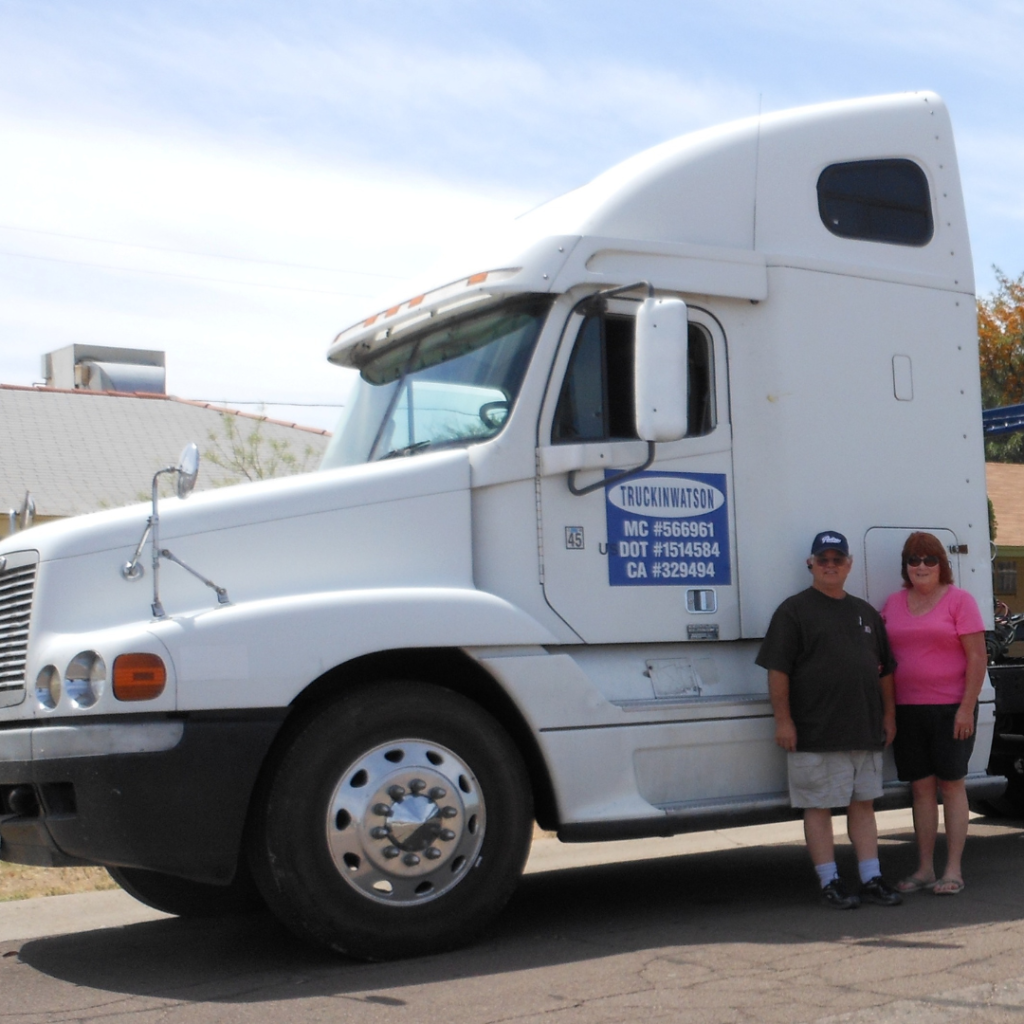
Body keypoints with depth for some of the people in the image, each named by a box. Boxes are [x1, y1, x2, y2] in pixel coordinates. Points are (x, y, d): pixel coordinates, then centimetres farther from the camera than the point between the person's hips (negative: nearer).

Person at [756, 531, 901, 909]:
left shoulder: (865, 612, 16)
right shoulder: (794, 610, -3)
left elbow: (885, 669, 20)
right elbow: (778, 669, -9)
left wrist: (888, 714, 13)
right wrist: (783, 719, -14)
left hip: (865, 731, 6)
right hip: (815, 734, -5)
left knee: (863, 803, 10)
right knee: (818, 807, 0)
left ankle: (871, 878, 17)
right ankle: (830, 882, 8)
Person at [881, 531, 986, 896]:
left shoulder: (959, 600, -4)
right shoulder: (894, 603, 10)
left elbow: (977, 657, -7)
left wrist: (966, 708, -13)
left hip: (950, 708, -4)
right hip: (907, 710, 4)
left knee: (951, 784, 2)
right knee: (921, 787, 8)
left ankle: (953, 870, 9)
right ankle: (924, 869, 15)